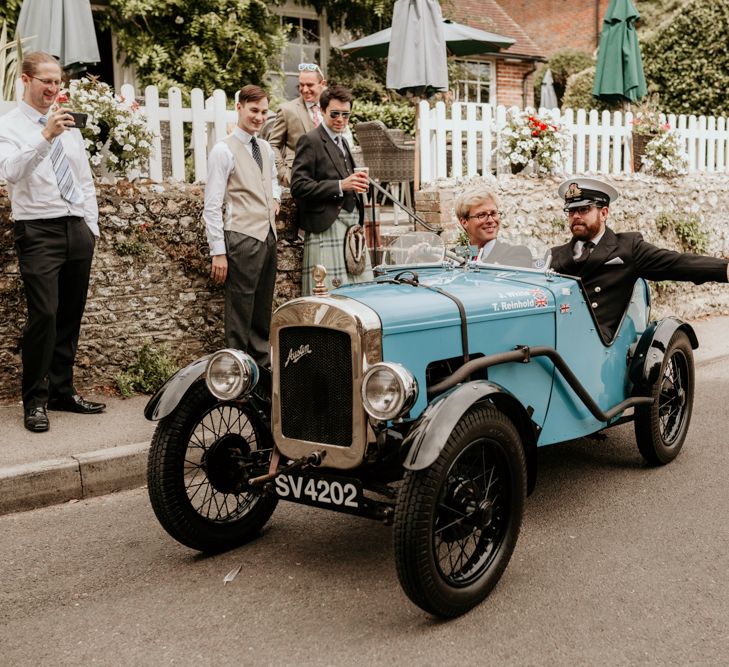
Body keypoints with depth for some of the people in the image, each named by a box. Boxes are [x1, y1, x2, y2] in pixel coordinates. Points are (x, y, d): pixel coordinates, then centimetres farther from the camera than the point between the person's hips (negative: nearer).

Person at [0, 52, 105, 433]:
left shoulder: (69, 126, 16)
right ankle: (35, 401, -1)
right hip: (39, 231, -6)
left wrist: (92, 226, 11)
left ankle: (63, 391, 19)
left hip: (78, 229, 6)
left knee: (70, 316, 9)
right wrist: (45, 136, -31)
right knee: (43, 314, -13)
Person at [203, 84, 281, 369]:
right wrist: (218, 252, -17)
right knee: (240, 309, -2)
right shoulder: (224, 150, -9)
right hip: (242, 238, -7)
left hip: (268, 236, 8)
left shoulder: (265, 148, 13)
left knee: (263, 307, 16)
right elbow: (212, 206, -12)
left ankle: (263, 362, 27)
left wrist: (275, 197, 13)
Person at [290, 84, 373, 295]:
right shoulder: (311, 141, -5)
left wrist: (356, 183, 8)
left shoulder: (343, 142, 22)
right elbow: (299, 186, -14)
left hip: (352, 223, 8)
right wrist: (341, 185, -19)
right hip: (327, 227, -8)